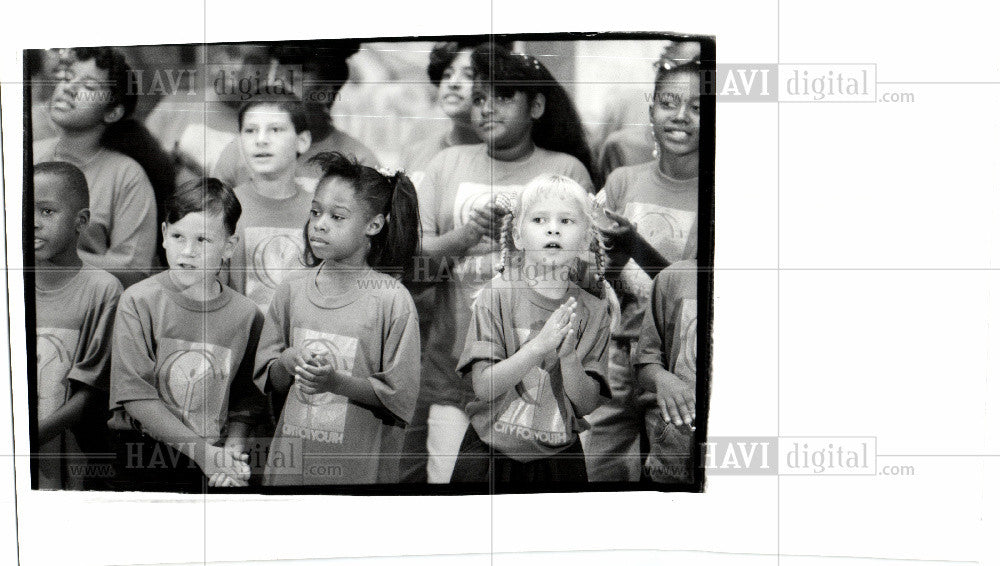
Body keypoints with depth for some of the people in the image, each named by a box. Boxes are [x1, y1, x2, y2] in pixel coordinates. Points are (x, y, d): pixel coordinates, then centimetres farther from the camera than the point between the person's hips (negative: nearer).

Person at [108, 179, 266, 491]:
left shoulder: (247, 314, -1)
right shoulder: (139, 300, -5)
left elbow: (246, 398, 6)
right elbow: (135, 394, -9)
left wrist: (233, 449, -11)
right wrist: (203, 451, -12)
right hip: (144, 460, -1)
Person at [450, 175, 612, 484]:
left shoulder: (594, 311, -5)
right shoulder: (498, 293, -10)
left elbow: (587, 405, -7)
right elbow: (483, 386, -16)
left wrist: (569, 356, -25)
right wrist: (540, 345, -27)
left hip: (559, 457, 2)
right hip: (490, 454, -1)